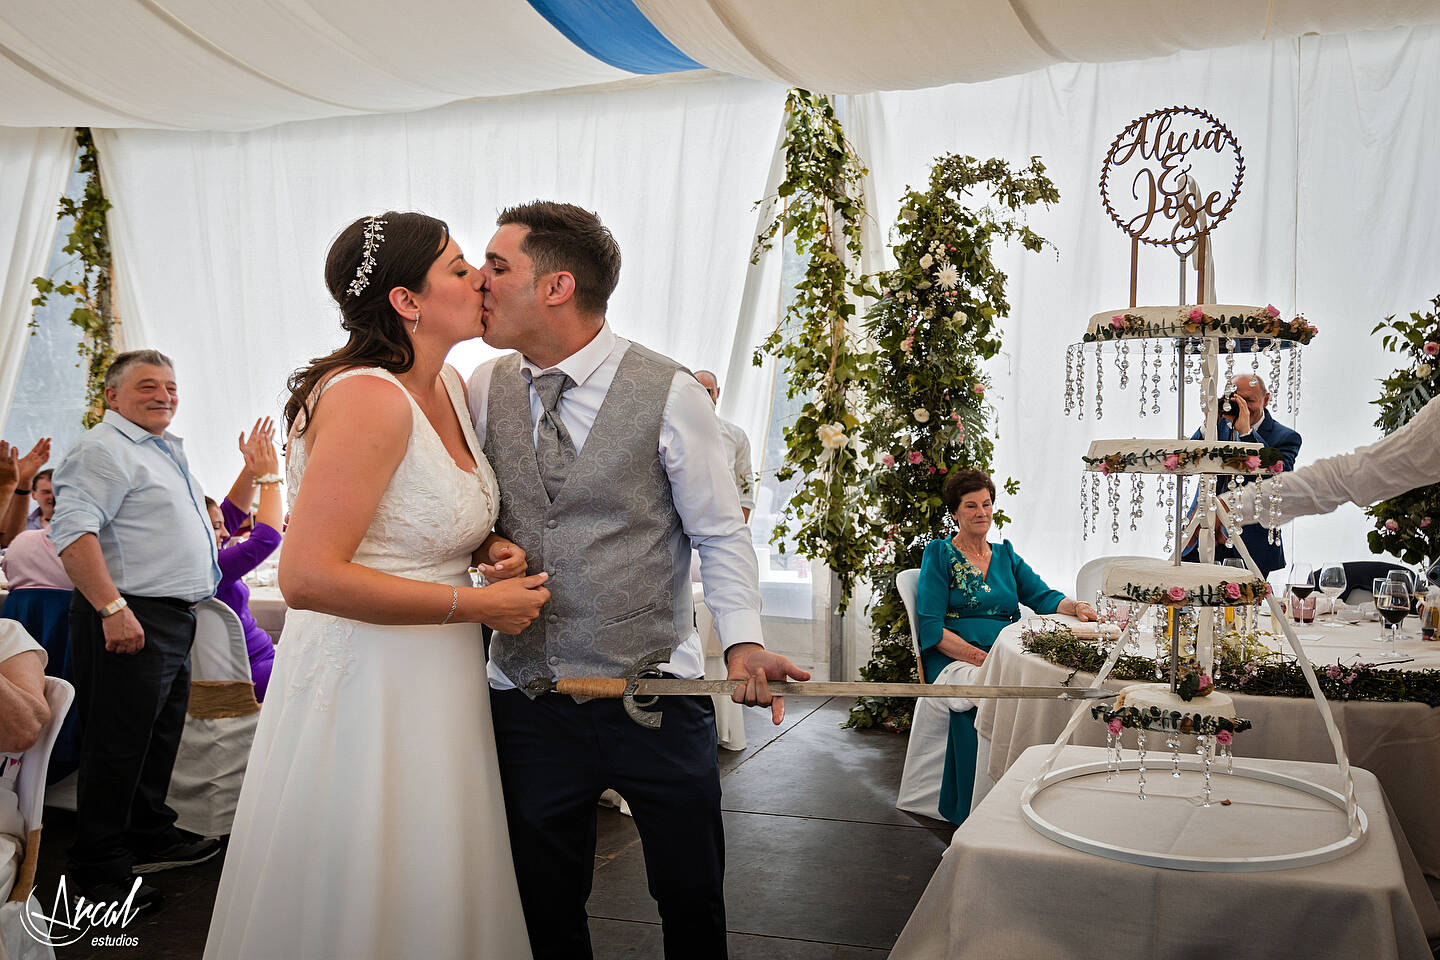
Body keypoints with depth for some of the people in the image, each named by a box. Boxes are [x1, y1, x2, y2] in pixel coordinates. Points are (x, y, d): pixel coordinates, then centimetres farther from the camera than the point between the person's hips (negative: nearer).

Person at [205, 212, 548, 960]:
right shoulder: (368, 397, -21)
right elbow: (308, 576, -27)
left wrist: (490, 548, 1)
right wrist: (478, 604, -20)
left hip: (439, 680, 9)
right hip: (366, 682, -8)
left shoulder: (450, 388, 6)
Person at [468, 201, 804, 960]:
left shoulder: (670, 393, -9)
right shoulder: (482, 391, 3)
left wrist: (743, 641, -18)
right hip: (525, 699, 3)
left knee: (691, 899, 12)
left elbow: (721, 534, -4)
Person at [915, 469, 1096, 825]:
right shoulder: (939, 553, 6)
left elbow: (1042, 596, 9)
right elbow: (931, 628, -4)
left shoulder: (1005, 554, 22)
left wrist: (1075, 607, -13)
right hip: (954, 658, -4)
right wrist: (980, 658, -14)